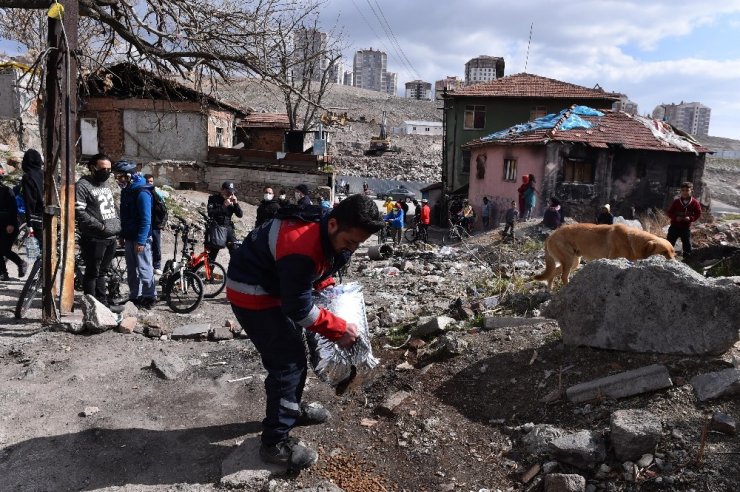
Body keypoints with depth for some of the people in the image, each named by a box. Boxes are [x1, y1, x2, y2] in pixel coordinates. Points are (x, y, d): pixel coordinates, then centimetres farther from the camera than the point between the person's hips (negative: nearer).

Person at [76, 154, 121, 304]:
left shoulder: (106, 185, 18)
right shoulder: (82, 186, -8)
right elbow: (78, 212, -17)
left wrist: (118, 226, 12)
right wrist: (100, 226, -19)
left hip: (112, 237, 8)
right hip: (95, 239, -8)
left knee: (103, 271, 15)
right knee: (92, 272, 0)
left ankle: (102, 300, 24)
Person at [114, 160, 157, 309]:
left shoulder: (142, 192, -18)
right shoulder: (126, 191, 11)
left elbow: (146, 219, -20)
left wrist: (140, 241, -22)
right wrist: (122, 235, 18)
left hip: (141, 239, -9)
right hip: (129, 237, 9)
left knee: (144, 269, -2)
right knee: (131, 269, 14)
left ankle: (149, 298, 7)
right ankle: (134, 297, 24)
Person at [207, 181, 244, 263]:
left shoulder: (232, 200, 5)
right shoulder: (213, 198, -4)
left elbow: (240, 215, -2)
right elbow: (210, 213, -19)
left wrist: (236, 203, -15)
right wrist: (224, 205, -25)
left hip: (228, 228, 2)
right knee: (212, 254, 4)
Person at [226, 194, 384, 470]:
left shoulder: (331, 235, -8)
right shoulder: (302, 250, -36)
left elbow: (320, 271, 13)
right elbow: (299, 309, -28)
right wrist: (339, 329, -20)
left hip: (275, 286, 10)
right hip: (252, 292, -9)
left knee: (293, 351, 20)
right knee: (288, 361, -7)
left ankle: (292, 409, 40)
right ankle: (275, 442, 5)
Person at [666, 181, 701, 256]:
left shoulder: (694, 202, -6)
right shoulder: (676, 201, -8)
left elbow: (698, 214, 0)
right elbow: (669, 212, -2)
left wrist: (691, 218, -18)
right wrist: (675, 217, -20)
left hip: (686, 228, 1)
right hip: (674, 226, -1)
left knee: (687, 245, 11)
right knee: (669, 244, -1)